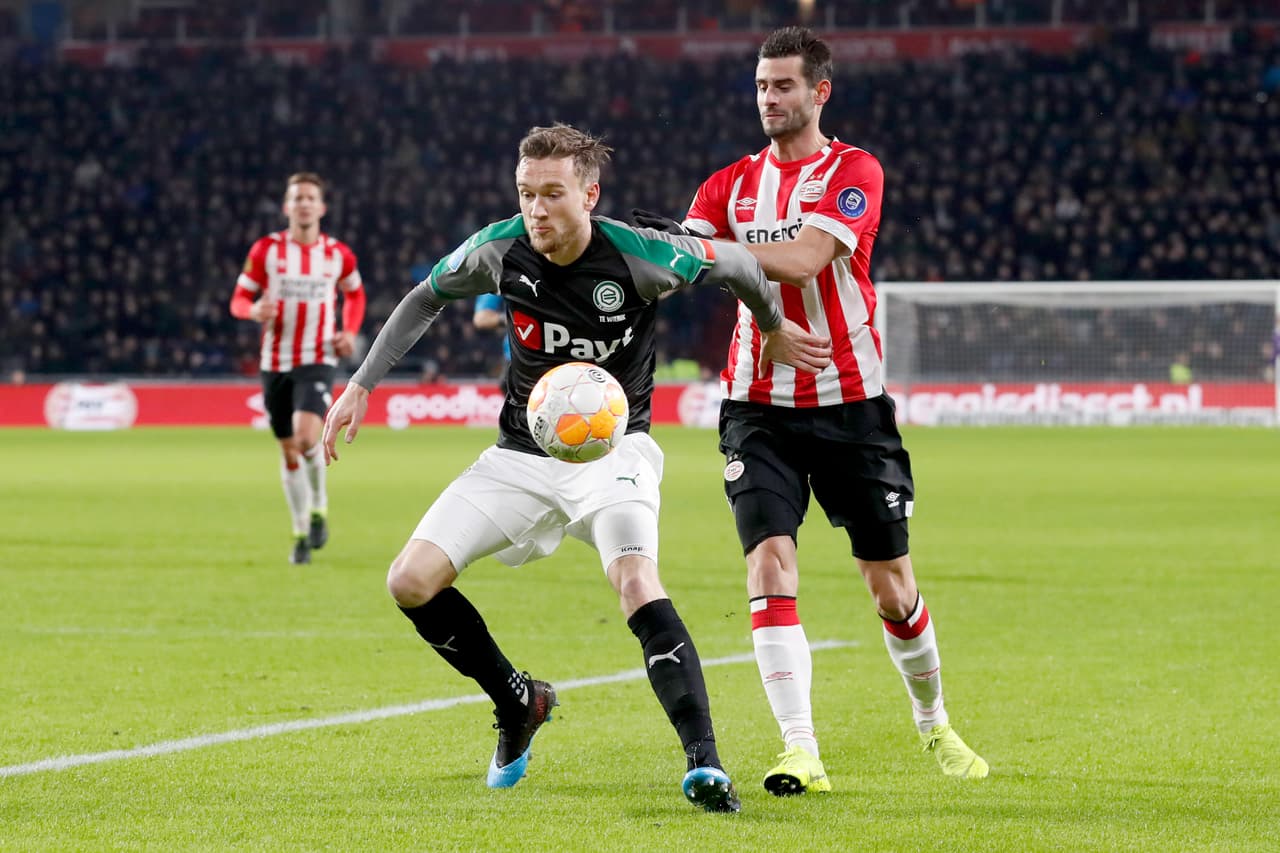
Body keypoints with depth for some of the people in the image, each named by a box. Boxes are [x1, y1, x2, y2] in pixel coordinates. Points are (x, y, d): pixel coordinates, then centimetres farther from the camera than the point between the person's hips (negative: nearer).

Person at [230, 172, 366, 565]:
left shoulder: (338, 254, 2)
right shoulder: (266, 250, -1)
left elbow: (354, 293, 21)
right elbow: (238, 300, 3)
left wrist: (350, 332, 4)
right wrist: (254, 310, -21)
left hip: (318, 360, -2)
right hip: (275, 363, 2)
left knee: (306, 437, -23)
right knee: (289, 451, 8)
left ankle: (319, 508, 2)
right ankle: (301, 534, 21)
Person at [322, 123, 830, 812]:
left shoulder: (639, 257, -20)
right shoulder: (498, 250, -10)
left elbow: (735, 264, -1)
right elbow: (424, 299, 10)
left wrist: (775, 330, 14)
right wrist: (361, 384, 7)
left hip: (613, 450, -4)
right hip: (521, 456, 4)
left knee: (636, 581, -32)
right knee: (410, 582, -8)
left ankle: (704, 762, -33)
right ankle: (519, 703, 16)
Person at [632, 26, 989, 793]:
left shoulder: (855, 172, -5)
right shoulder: (732, 184, 8)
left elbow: (805, 260, -22)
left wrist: (703, 243, -31)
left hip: (850, 405, -2)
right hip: (761, 407, 2)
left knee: (892, 585, 6)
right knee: (770, 564, -17)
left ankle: (935, 724, 31)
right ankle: (801, 751, -18)